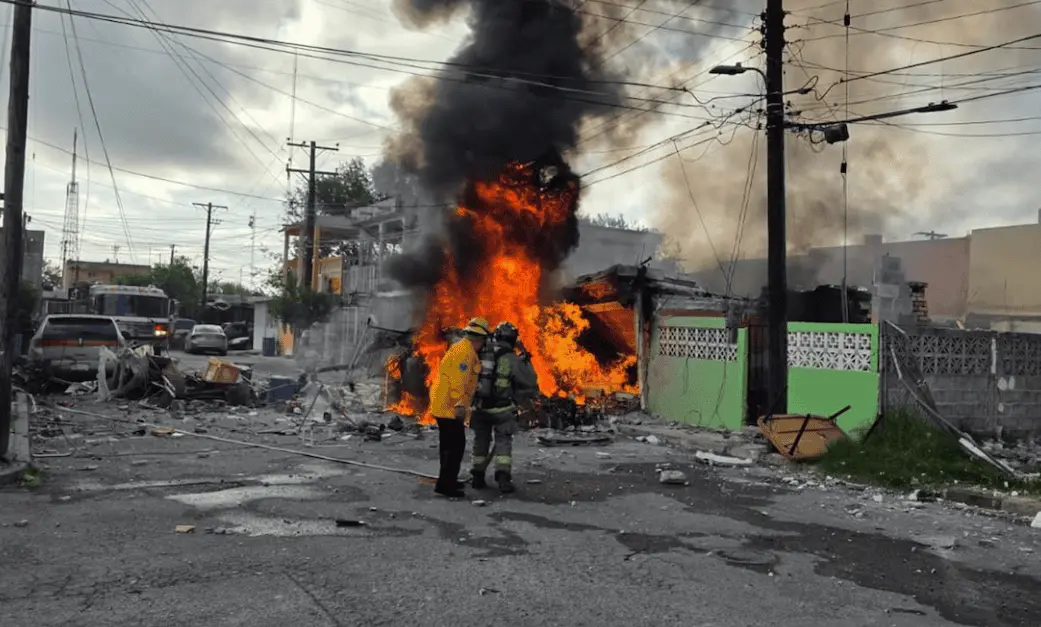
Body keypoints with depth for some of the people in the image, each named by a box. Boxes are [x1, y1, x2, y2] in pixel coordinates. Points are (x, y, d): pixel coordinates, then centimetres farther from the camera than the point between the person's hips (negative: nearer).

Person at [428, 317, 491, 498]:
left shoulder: (459, 348, 18)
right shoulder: (465, 350, -14)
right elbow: (458, 378, -24)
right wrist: (460, 404, -27)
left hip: (443, 405, 11)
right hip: (450, 406, -11)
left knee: (449, 445, 18)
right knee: (456, 445, -9)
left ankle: (447, 480, 28)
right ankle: (445, 484, -8)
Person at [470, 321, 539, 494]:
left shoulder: (481, 355, 4)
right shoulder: (513, 359, -9)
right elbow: (531, 384, -6)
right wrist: (526, 362, 4)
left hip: (480, 407, 4)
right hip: (502, 409, -3)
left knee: (481, 441, 18)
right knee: (503, 442, 6)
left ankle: (478, 478, 23)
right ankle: (503, 478, -8)